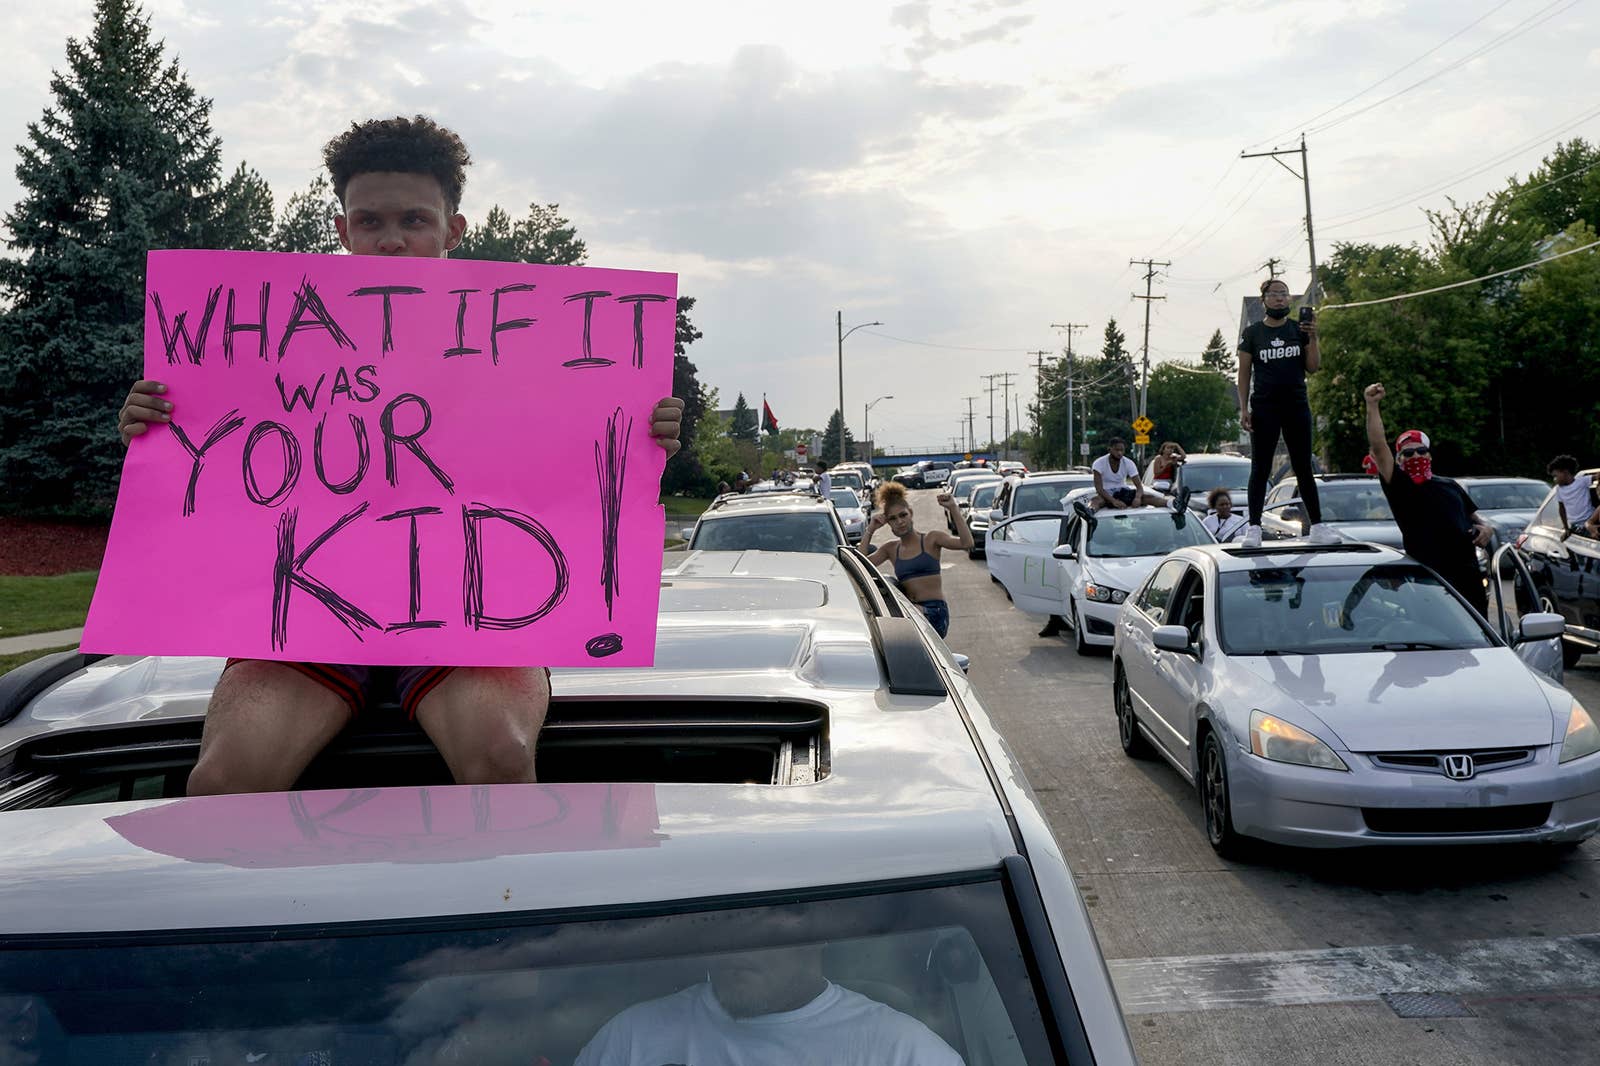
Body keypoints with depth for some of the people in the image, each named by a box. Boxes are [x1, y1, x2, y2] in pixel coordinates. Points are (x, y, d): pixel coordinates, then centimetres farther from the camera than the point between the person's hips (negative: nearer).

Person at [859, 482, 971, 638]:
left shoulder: (931, 540, 4)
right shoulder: (891, 549, 17)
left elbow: (967, 544, -12)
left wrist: (953, 508, -15)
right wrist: (870, 531, 4)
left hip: (934, 613, -5)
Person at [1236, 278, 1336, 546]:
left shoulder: (1299, 330, 8)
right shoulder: (1252, 333, 3)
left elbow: (1312, 368, 4)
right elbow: (1244, 373, 3)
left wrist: (1313, 338, -9)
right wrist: (1243, 409, -5)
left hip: (1297, 406, 2)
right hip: (1264, 408, -2)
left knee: (1304, 469, 6)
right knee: (1260, 469, -1)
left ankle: (1317, 526, 10)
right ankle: (1253, 528, 2)